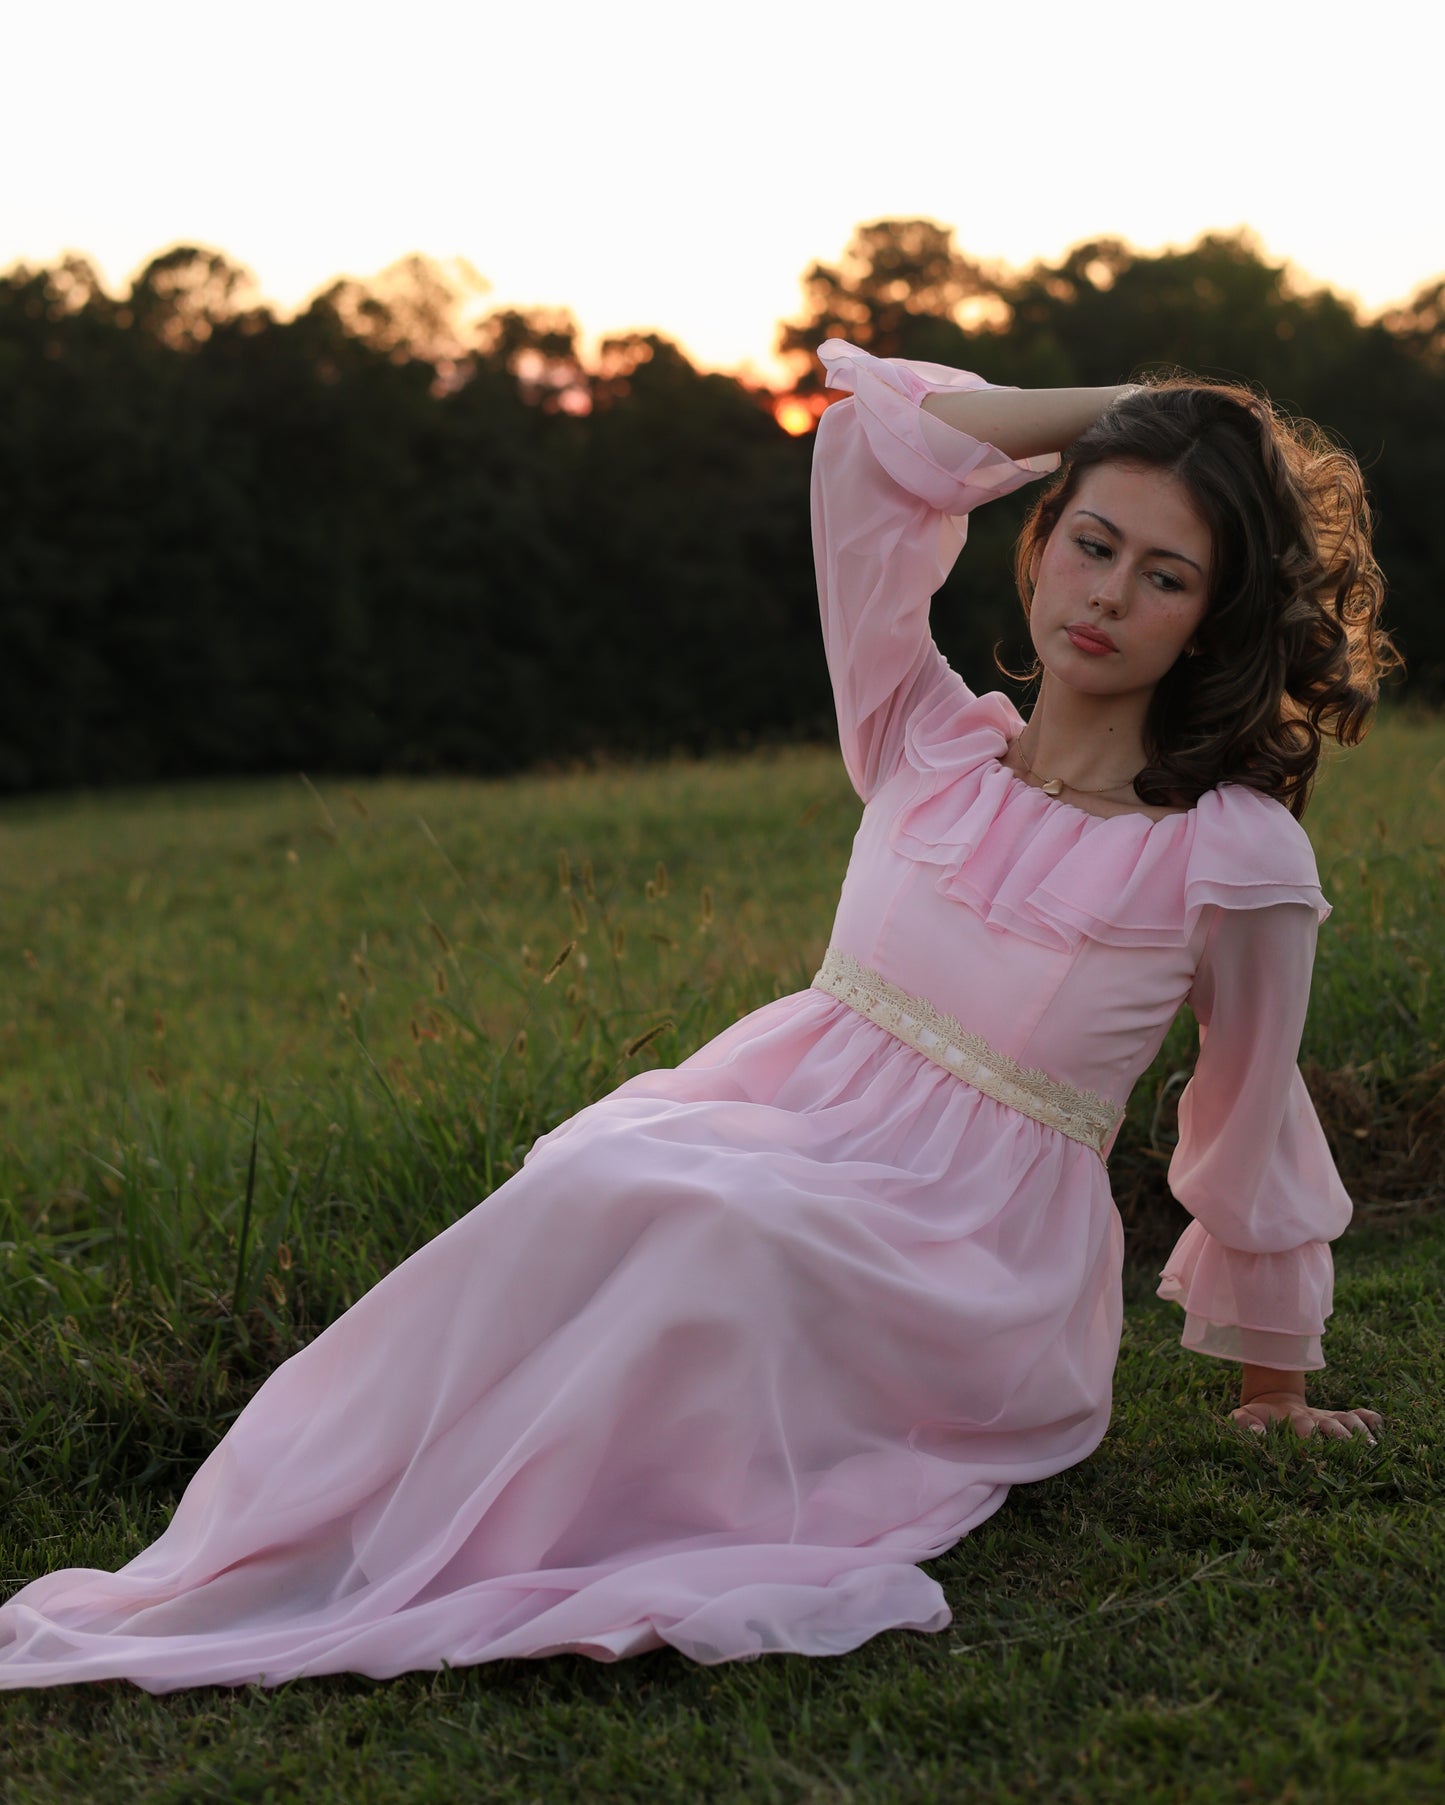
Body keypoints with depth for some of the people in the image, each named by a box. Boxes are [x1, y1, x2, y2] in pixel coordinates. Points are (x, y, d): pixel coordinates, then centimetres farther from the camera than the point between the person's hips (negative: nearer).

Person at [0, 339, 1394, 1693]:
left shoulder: (1237, 854, -5)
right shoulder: (927, 744, 5)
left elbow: (1254, 1128, 8)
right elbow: (871, 426, 2)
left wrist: (1275, 1389, 20)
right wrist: (1142, 410, 8)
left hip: (965, 1280, -3)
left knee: (702, 1225, -34)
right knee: (592, 1186, -31)